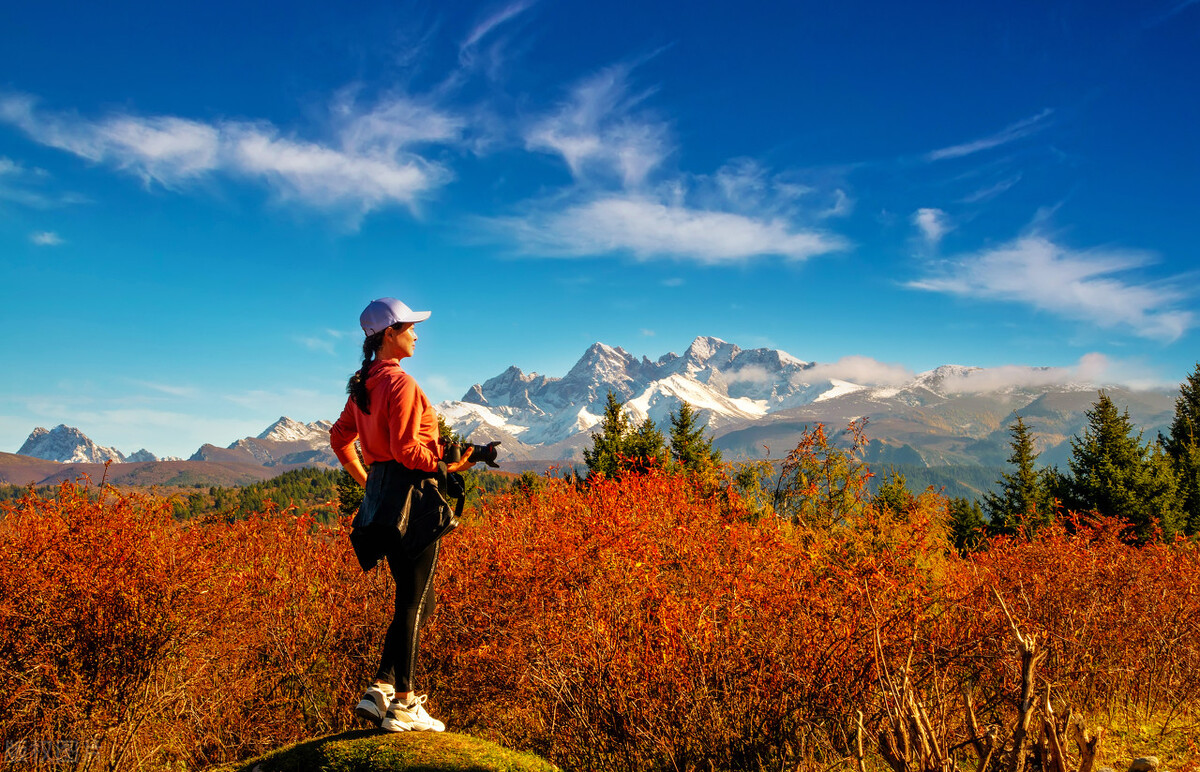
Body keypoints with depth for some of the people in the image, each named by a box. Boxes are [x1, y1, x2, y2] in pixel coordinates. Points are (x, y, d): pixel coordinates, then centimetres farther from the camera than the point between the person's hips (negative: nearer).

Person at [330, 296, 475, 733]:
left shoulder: (363, 385, 13)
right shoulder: (400, 383, -14)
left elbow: (339, 438, 21)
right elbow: (405, 448, -21)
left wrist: (366, 483, 24)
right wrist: (446, 469, -10)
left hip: (380, 497, 9)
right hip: (409, 491, -9)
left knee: (416, 602, 16)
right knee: (413, 603, -1)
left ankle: (379, 691, 15)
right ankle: (403, 706, 6)